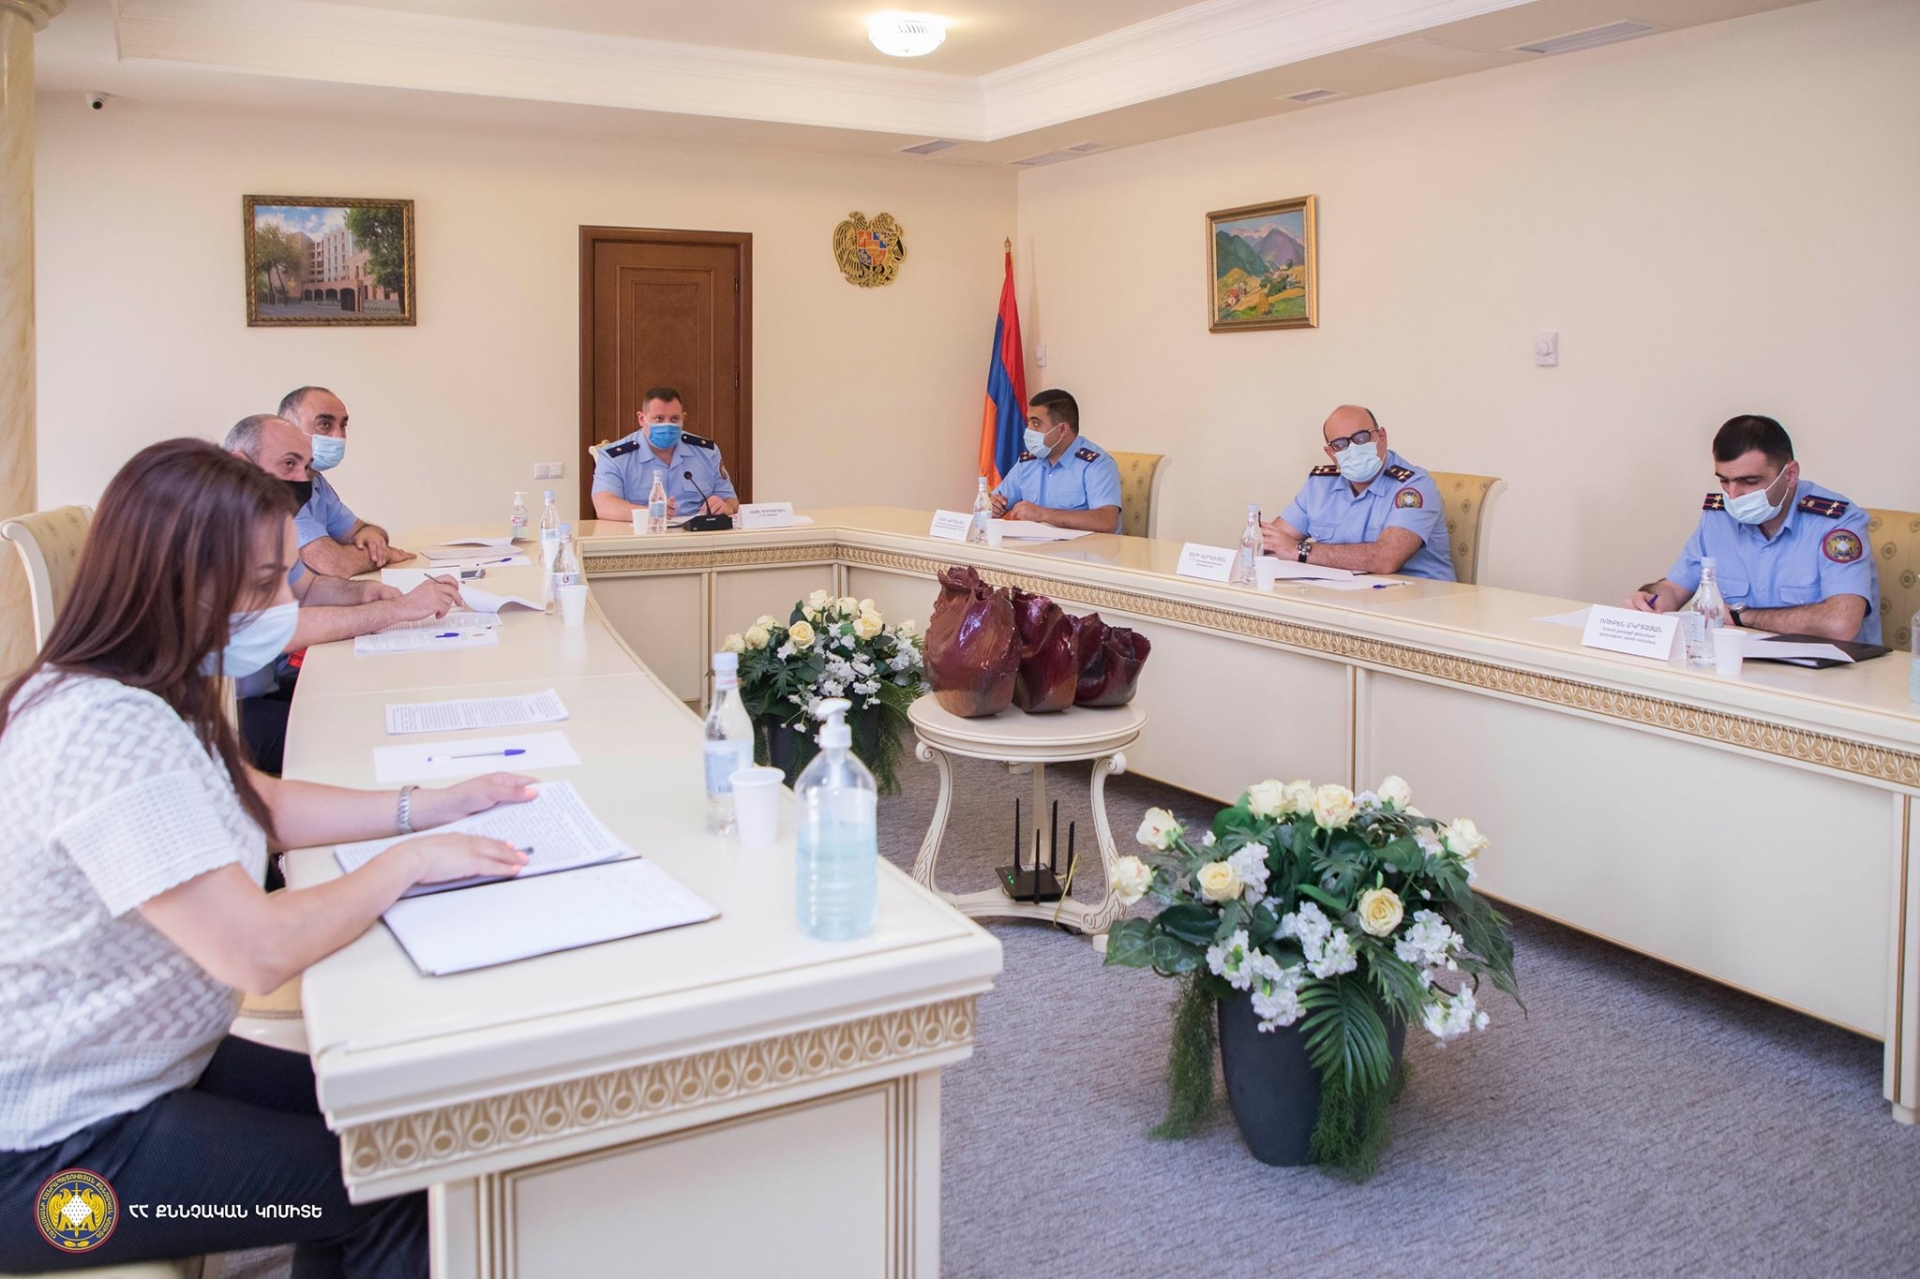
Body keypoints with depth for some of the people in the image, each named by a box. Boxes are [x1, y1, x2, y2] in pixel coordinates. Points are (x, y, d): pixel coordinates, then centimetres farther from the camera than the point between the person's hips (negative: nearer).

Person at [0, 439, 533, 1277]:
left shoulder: (138, 693, 1)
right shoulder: (110, 729, -31)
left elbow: (260, 806, 15)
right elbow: (259, 953, -33)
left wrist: (426, 807, 4)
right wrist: (407, 863, -18)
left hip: (135, 1069, 9)